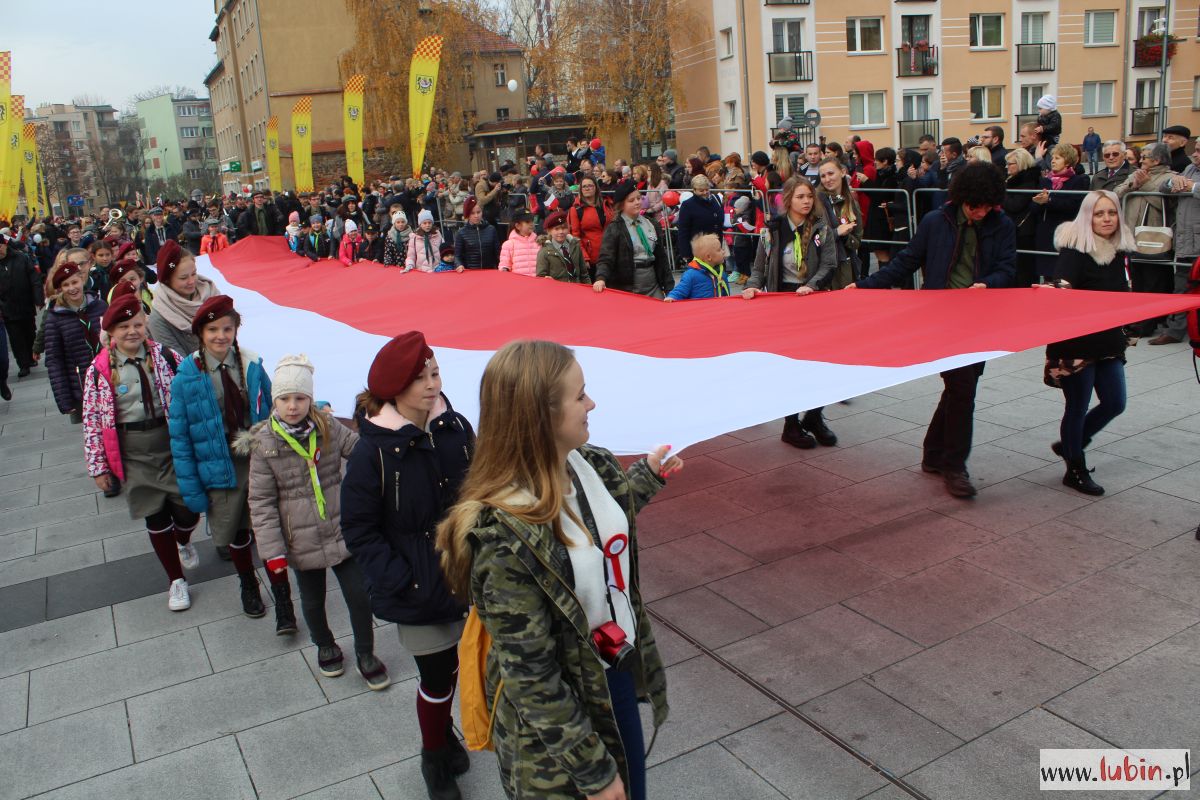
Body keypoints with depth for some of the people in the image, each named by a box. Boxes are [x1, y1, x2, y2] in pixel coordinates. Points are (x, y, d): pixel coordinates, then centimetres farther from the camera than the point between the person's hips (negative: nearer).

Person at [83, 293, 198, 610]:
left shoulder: (166, 356, -5)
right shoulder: (99, 371, -7)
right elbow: (92, 421, -3)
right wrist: (98, 466, -2)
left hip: (173, 446, 1)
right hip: (135, 457, 0)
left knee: (187, 510, 2)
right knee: (156, 518, 7)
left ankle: (184, 542, 40)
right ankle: (176, 580, 26)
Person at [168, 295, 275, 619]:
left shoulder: (252, 366, -5)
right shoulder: (186, 378, -10)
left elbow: (273, 415, 4)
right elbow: (180, 438, -6)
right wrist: (191, 488, -7)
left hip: (259, 461, 0)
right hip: (220, 468, 0)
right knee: (235, 535, 17)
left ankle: (283, 601, 12)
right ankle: (248, 584, 44)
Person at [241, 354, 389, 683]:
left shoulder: (328, 427, -6)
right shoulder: (264, 444, -11)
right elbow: (261, 503, -9)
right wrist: (272, 553, -12)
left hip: (342, 531, 1)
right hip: (302, 542, -1)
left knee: (360, 595, 4)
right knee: (313, 601, 18)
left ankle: (365, 654, 29)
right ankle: (325, 646, 48)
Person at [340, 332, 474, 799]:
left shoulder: (455, 427, -6)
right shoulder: (373, 451, -17)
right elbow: (359, 531, -11)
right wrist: (402, 583, -16)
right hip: (419, 587, -4)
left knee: (457, 665, 19)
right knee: (436, 677, 8)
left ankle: (444, 731, 47)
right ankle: (434, 757, 35)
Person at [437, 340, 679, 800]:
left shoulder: (591, 464, -11)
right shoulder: (505, 539, -33)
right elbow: (531, 681, -25)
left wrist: (649, 475, 18)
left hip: (620, 675, 7)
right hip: (557, 722, -7)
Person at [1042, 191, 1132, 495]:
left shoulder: (1120, 251, 8)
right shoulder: (1074, 250, -14)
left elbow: (1122, 295, 20)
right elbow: (1061, 291, -25)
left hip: (1108, 342, 8)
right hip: (1077, 343, -8)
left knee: (1114, 403, 10)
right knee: (1077, 407, 2)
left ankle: (1069, 444, 32)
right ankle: (1076, 470, 18)